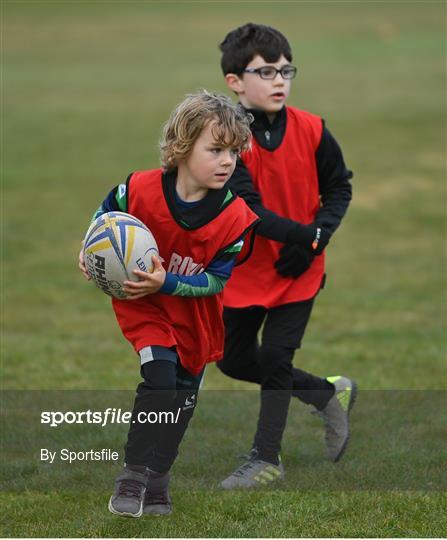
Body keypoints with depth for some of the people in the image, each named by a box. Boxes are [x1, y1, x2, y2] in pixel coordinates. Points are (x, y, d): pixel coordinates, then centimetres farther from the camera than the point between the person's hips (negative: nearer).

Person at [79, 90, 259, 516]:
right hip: (143, 305, -3)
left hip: (195, 316, 3)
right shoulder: (140, 190, -23)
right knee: (159, 376, -22)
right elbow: (105, 215, 0)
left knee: (182, 395, 12)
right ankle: (134, 477, -11)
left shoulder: (234, 218, -22)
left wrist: (167, 283, -32)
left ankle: (155, 481, 32)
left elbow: (216, 280, -19)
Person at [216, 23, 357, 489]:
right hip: (245, 267, 1)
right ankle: (330, 393, 32)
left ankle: (266, 459, 13)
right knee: (235, 361, 11)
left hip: (299, 269, -1)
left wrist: (318, 235, -14)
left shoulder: (311, 130, -10)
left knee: (275, 358, -4)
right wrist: (299, 234, -30)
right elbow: (248, 207, -23)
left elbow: (339, 187, 2)